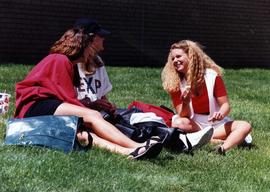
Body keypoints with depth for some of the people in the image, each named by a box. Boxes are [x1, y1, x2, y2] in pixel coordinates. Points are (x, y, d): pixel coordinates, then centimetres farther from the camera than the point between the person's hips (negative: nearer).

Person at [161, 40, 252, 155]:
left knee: (245, 126, -21)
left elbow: (225, 104, -7)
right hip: (194, 125, 0)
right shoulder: (174, 84, -6)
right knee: (178, 123, -33)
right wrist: (185, 103, -31)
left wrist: (221, 114, -31)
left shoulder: (212, 76, -7)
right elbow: (183, 116, -8)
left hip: (216, 123, 1)